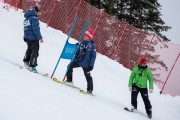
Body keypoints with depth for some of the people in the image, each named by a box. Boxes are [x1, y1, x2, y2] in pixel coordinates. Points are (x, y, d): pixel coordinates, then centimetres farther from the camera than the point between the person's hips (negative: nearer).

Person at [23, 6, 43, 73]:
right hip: (33, 38, -8)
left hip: (27, 37, 8)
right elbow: (36, 29, -21)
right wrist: (40, 37, -17)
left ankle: (26, 62, 30)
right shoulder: (34, 18, -16)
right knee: (34, 52, -1)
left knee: (29, 49, 25)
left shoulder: (26, 19, 11)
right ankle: (32, 67, -2)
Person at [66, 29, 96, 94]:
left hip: (86, 64, -5)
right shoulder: (81, 44, 4)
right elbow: (77, 52, 14)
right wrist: (74, 60, 10)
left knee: (87, 76, 0)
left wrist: (91, 65, -15)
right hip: (79, 61, 5)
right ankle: (69, 80, 11)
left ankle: (90, 89, 10)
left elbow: (93, 56, -11)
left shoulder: (92, 45, -11)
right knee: (70, 66, -4)